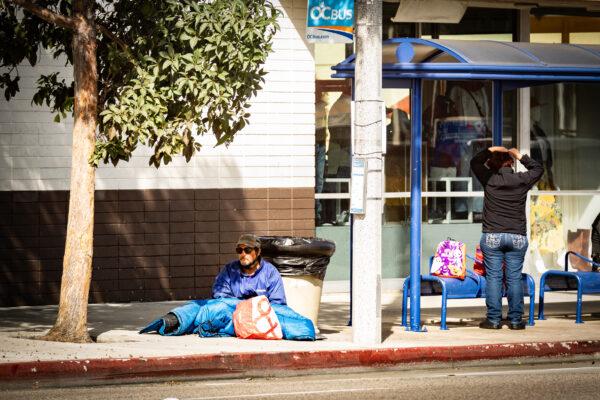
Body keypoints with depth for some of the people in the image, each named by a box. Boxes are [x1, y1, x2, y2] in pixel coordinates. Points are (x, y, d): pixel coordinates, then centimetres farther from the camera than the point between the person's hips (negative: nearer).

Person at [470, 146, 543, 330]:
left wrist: (491, 150, 16)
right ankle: (515, 320, 6)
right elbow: (538, 168, 19)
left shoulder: (489, 179, -2)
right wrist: (521, 156, 20)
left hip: (492, 237, -1)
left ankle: (494, 319, 2)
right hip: (517, 237, 1)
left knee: (493, 277, 2)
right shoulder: (522, 180, -1)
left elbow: (475, 162, 16)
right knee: (514, 278, 5)